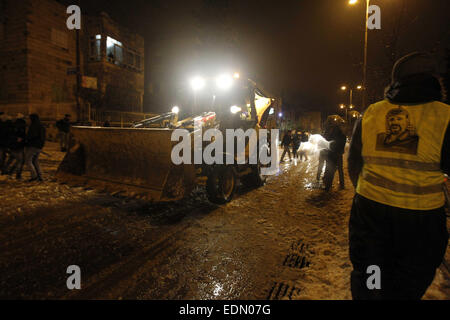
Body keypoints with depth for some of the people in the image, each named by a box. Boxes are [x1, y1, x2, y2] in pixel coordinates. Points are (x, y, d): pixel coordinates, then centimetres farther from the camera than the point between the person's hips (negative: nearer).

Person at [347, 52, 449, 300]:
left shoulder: (369, 115, -3)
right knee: (406, 286, 21)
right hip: (421, 215, -1)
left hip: (370, 207, 2)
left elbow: (353, 163, 7)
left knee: (365, 275, 20)